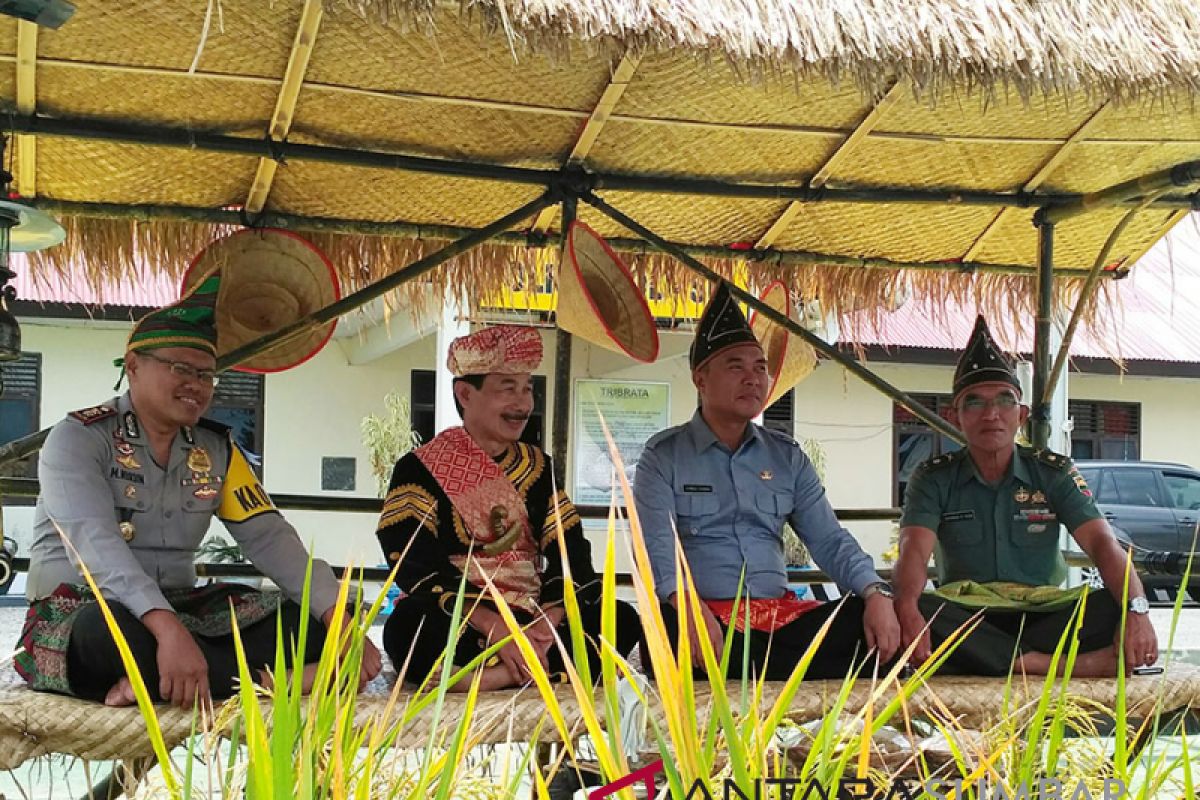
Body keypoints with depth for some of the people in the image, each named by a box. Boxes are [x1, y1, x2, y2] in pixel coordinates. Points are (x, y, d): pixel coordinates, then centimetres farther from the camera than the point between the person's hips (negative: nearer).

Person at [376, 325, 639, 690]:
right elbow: (415, 564, -12)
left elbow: (570, 552, 5)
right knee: (410, 628, -37)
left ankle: (495, 676, -30)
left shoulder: (537, 466, 15)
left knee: (621, 619, -19)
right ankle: (561, 667, -27)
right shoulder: (420, 469, 1)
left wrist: (549, 620, -17)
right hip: (453, 623, -4)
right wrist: (492, 625, -25)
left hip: (532, 619, 4)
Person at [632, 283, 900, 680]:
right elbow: (656, 547, -10)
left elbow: (829, 540, 10)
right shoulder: (664, 456, 4)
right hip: (705, 617, -3)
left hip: (783, 615, 3)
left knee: (874, 629, -24)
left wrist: (876, 593, -11)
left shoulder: (786, 456, 18)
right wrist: (687, 606, -31)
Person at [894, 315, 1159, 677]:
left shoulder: (1054, 473, 5)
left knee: (1113, 607, -27)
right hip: (967, 616, -1)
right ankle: (1058, 665, -36)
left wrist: (1136, 610, -29)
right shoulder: (934, 479, 2)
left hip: (1045, 614, 1)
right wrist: (907, 611, -37)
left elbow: (1102, 543, -8)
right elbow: (914, 550, -14)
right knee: (911, 612, -35)